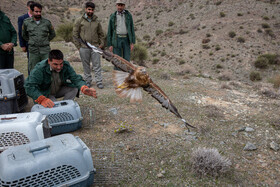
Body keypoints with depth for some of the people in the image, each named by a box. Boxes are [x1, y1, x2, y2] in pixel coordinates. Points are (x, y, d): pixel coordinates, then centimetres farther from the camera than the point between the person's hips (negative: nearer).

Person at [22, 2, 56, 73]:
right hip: (33, 51, 1)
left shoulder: (47, 22, 3)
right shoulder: (26, 22, 5)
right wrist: (31, 41, 13)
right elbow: (24, 35, 19)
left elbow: (53, 34, 16)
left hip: (45, 51, 0)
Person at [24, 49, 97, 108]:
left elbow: (76, 78, -20)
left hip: (58, 91, 4)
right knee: (52, 105, -33)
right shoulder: (39, 69, -29)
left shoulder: (66, 66, -17)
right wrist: (42, 99, -51)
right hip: (45, 94, -4)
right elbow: (29, 87, -34)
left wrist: (84, 89, -43)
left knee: (74, 88, -22)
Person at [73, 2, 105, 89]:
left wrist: (101, 44, 6)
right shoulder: (79, 20, 3)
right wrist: (78, 46, -2)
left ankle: (99, 82, 5)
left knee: (97, 66, 0)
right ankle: (88, 81, 17)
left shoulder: (97, 21, 11)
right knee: (86, 66, 6)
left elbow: (101, 34, 19)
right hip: (84, 48, -1)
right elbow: (75, 34, 3)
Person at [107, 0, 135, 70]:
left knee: (127, 60, 2)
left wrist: (132, 42, -3)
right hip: (117, 40, 0)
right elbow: (109, 31, 5)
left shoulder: (128, 15, 7)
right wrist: (109, 44, -2)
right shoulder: (113, 16, 6)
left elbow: (132, 29, 5)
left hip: (126, 40, 1)